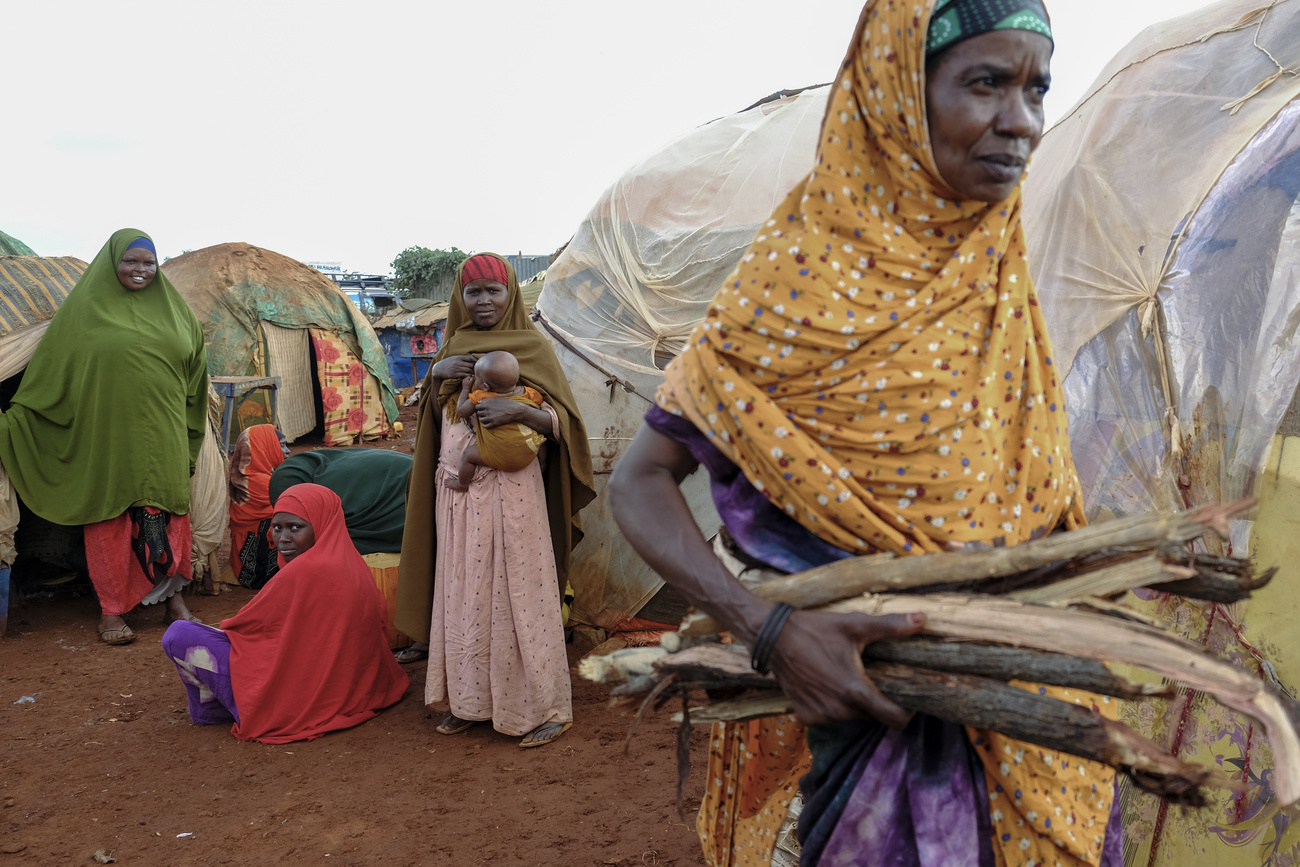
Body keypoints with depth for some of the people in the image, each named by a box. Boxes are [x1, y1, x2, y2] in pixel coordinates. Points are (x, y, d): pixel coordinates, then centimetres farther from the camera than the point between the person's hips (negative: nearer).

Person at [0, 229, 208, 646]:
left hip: (161, 437, 2)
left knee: (169, 513, 5)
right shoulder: (84, 308, 1)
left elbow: (193, 373, 16)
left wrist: (188, 435, 17)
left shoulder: (173, 309, 9)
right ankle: (111, 609, 14)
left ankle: (173, 595, 19)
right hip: (107, 436, -2)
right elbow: (49, 370, 5)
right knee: (110, 518, 3)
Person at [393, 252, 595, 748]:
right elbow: (434, 417, 19)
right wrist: (436, 372, 0)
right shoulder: (454, 347, 13)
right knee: (463, 595, 9)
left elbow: (562, 423, -5)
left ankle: (545, 707, 10)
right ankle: (470, 700, 22)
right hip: (457, 491, 5)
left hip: (511, 490, -5)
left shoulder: (532, 347, -2)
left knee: (520, 594, -2)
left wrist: (519, 411, -24)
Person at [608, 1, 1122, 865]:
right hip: (844, 702, -6)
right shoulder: (802, 278, -16)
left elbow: (1034, 500, 12)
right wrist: (771, 627, -28)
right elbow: (641, 481, -17)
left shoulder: (1000, 284, 4)